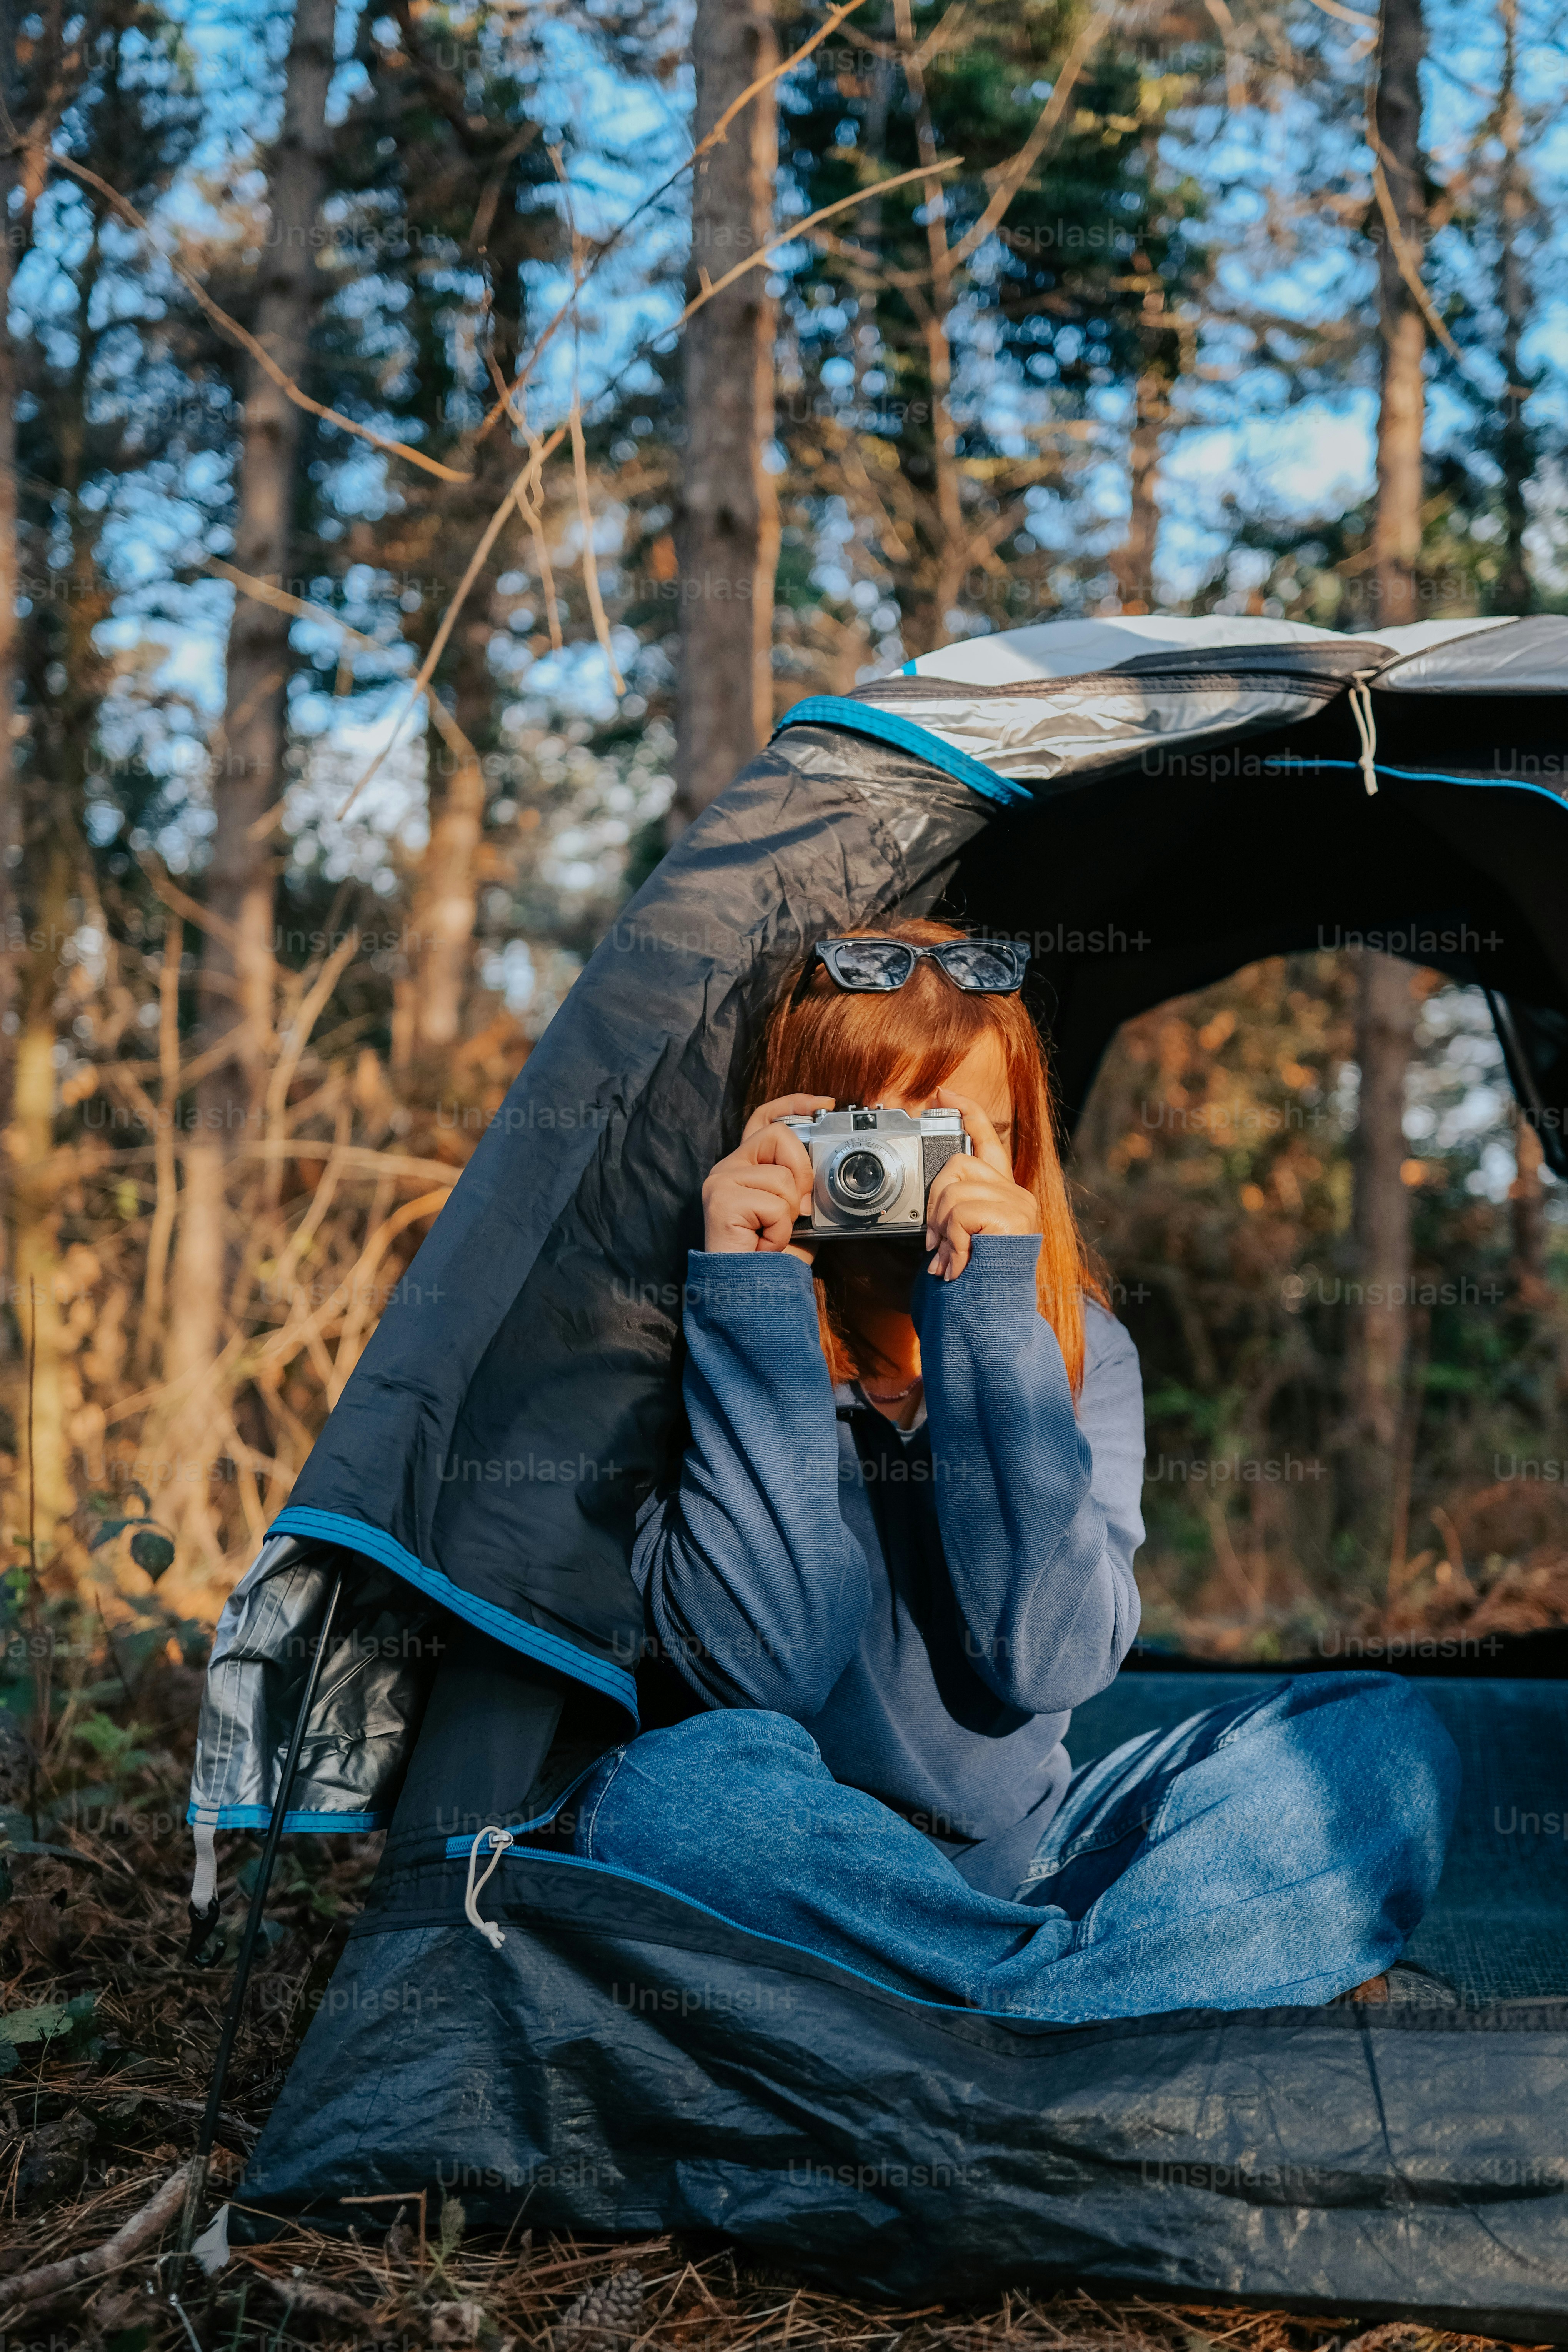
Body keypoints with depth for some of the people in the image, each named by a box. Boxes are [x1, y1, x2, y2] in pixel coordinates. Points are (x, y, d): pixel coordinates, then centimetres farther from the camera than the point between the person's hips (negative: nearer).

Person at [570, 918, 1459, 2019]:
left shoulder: (1081, 1348, -1)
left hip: (1026, 1860, 3)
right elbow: (762, 1665, -22)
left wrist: (990, 1316, -21)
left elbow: (1047, 1661, -16)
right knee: (664, 1792, -36)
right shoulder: (721, 1343, -8)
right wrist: (755, 1299, -23)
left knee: (1389, 1742, -15)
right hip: (811, 1878, -2)